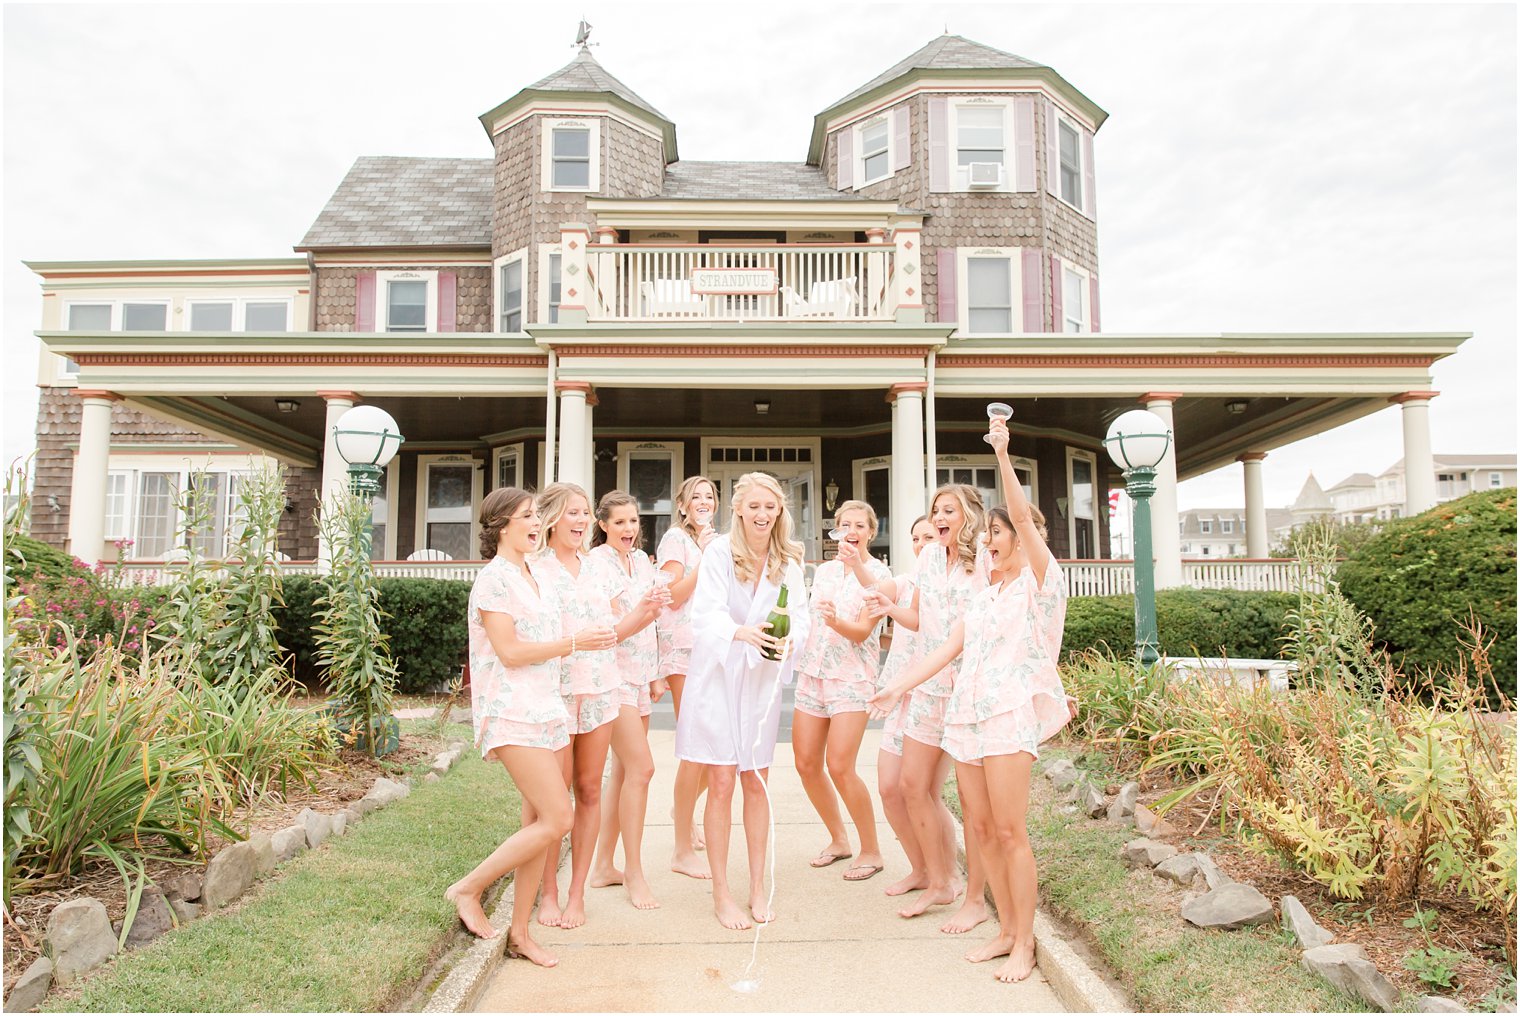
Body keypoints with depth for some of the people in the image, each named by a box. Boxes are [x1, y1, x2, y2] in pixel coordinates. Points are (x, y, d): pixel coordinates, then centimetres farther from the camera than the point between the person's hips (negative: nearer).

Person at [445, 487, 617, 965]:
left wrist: (588, 637, 11)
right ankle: (468, 888, 4)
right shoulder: (494, 579, -9)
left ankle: (520, 931, 17)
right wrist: (573, 643, -12)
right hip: (513, 713, -8)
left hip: (546, 708, 9)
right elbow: (510, 652, -16)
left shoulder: (532, 576, 17)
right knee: (556, 820, -12)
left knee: (538, 823, 8)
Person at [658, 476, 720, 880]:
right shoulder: (676, 537, -2)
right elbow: (675, 596, -11)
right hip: (684, 647, -7)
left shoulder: (715, 542, 20)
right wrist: (705, 556, -13)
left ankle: (684, 809, 33)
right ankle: (683, 851, 1)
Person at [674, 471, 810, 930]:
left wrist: (787, 637, -29)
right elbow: (705, 614, -21)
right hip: (718, 673, -3)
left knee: (756, 783, 11)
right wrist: (742, 632, -40)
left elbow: (798, 615, -5)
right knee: (721, 784, 0)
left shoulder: (788, 560, 1)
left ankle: (758, 885, 24)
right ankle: (721, 893, 13)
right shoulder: (719, 552, -11)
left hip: (763, 678, 3)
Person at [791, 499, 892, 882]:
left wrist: (836, 621, -31)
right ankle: (838, 839, 25)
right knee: (807, 765, 4)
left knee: (839, 767, -13)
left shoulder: (878, 574, -4)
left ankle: (871, 851, 5)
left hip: (853, 676, -6)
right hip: (813, 673, 6)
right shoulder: (824, 570, 13)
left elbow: (862, 631, -14)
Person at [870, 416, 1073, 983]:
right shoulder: (984, 597, 22)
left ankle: (1024, 944, 5)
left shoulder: (1040, 581, 1)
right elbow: (948, 648, 16)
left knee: (1009, 830, -7)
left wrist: (1004, 457, -21)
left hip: (1011, 711, -7)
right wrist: (900, 686, 9)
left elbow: (1023, 516, -13)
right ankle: (1006, 931, 19)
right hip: (969, 712, 7)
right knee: (980, 827, 7)